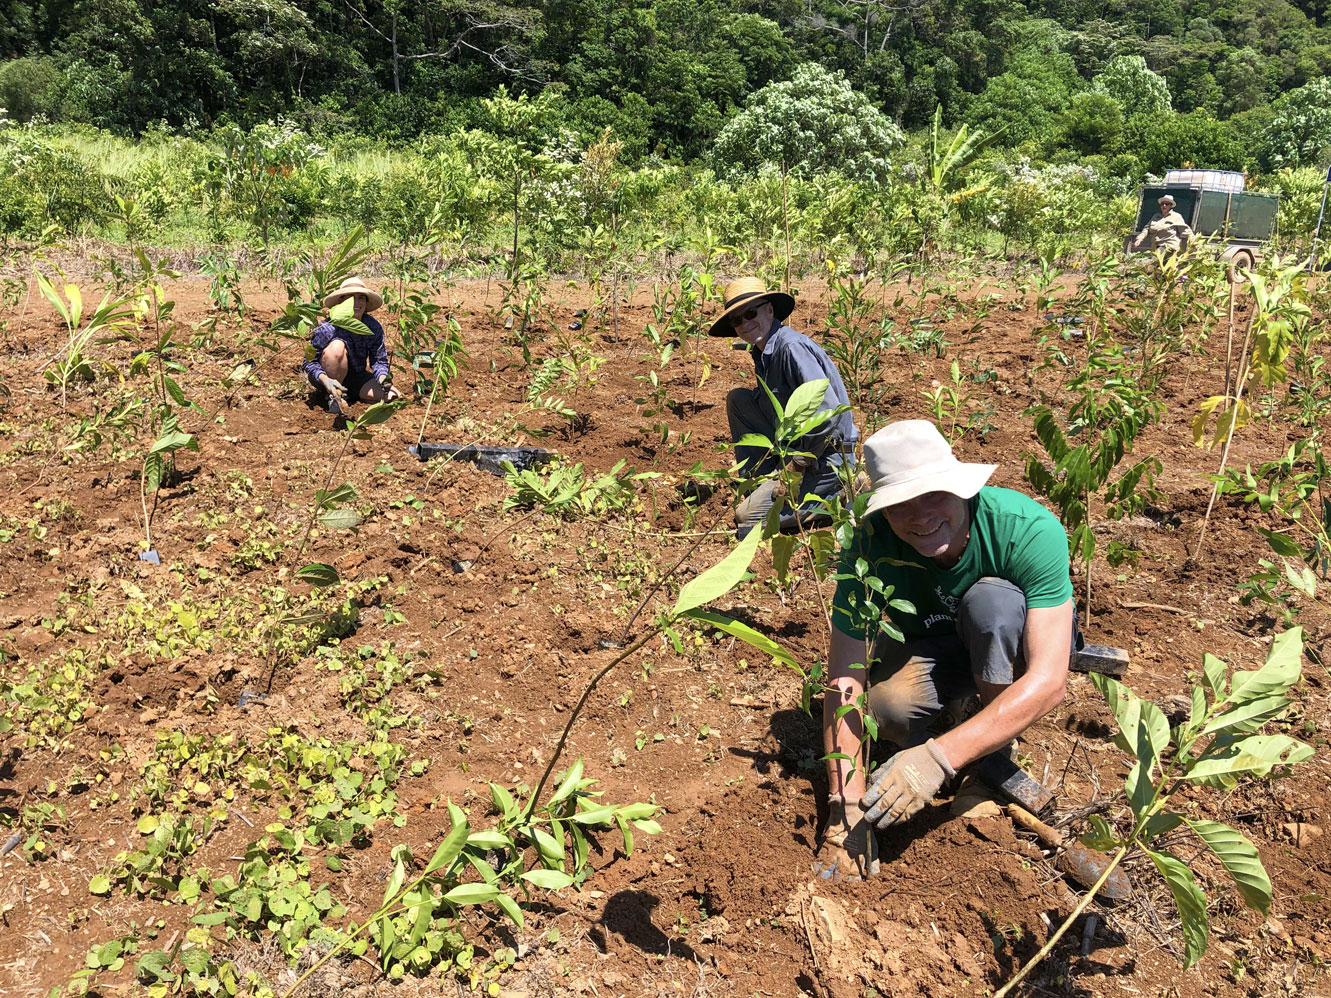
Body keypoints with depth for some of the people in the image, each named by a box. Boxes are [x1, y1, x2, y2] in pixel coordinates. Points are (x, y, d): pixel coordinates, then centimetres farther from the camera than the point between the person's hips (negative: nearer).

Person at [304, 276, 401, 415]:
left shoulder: (374, 328, -11)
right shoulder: (327, 328, -23)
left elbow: (379, 360, -6)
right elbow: (310, 362, -20)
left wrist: (382, 378, -29)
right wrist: (325, 380, -40)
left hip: (355, 378, 4)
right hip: (326, 376, -4)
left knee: (391, 396, -15)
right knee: (337, 346, -34)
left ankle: (348, 394, 8)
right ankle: (335, 396, -16)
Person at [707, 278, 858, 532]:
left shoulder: (792, 347, -20)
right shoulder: (761, 352, 9)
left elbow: (829, 411, -28)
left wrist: (798, 467, -21)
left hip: (827, 456, -9)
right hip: (795, 448, 9)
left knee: (748, 518, -13)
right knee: (737, 398, 8)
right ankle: (758, 486, 8)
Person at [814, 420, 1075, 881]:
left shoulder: (1030, 529, -34)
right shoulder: (871, 546, -27)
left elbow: (1049, 682, -39)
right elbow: (843, 682, -27)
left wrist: (938, 756, -49)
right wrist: (847, 813, -35)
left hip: (1015, 646, -1)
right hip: (927, 649, 1)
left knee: (990, 599, -35)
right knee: (888, 703, -33)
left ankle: (997, 761, -13)